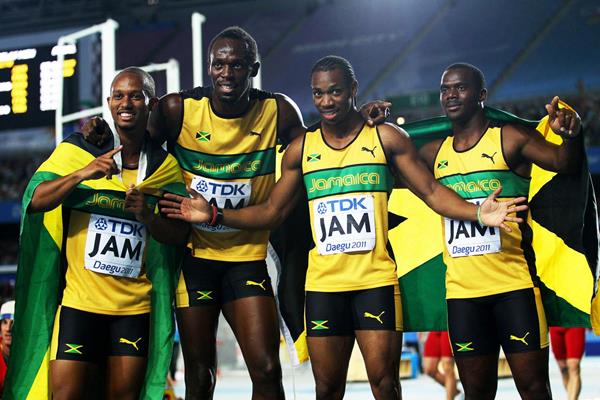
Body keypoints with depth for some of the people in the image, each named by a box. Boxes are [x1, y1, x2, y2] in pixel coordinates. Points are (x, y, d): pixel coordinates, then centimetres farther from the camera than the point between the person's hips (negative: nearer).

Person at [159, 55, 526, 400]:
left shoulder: (386, 137, 2)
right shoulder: (301, 149, 9)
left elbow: (432, 192, 1)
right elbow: (272, 212, 14)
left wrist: (478, 213, -16)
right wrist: (214, 215, 3)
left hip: (377, 280, -2)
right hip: (323, 284, 3)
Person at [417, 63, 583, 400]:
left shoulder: (509, 138, -4)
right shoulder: (435, 153, 11)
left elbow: (563, 162, -15)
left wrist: (571, 134, -38)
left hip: (515, 286, -4)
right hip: (462, 292, 5)